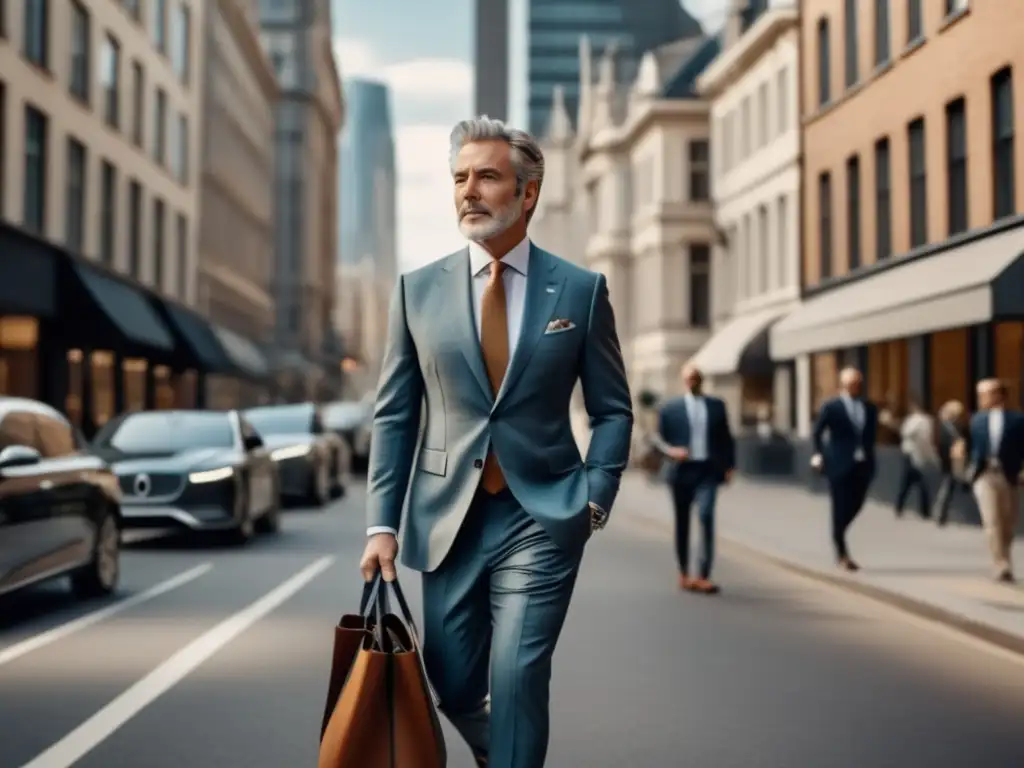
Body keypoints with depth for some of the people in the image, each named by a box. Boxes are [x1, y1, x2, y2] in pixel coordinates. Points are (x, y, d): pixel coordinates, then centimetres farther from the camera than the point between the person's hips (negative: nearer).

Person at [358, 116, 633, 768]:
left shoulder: (581, 290, 0)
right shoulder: (419, 290, 3)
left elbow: (613, 409, 6)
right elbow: (394, 415, 5)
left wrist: (595, 500, -5)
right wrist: (383, 524, 0)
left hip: (542, 517, -2)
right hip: (448, 518, 3)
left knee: (517, 680, -10)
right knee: (454, 685, 11)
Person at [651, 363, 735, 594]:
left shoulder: (717, 406, 11)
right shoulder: (670, 408, 6)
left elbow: (726, 438, 14)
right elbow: (658, 438, 7)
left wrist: (729, 466, 4)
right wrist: (670, 451, -13)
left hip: (708, 470, 0)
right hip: (682, 470, 1)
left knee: (706, 516, -18)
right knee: (682, 523, 9)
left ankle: (703, 575, -18)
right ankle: (684, 574, 23)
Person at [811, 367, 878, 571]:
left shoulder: (869, 408, 9)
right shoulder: (831, 407, -3)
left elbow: (871, 433, 18)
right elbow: (817, 432, 3)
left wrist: (868, 453, 7)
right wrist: (820, 455, -2)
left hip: (863, 465, 4)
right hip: (840, 465, -4)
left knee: (855, 506, 7)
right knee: (840, 509, 0)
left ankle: (837, 536, 34)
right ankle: (842, 554, 8)